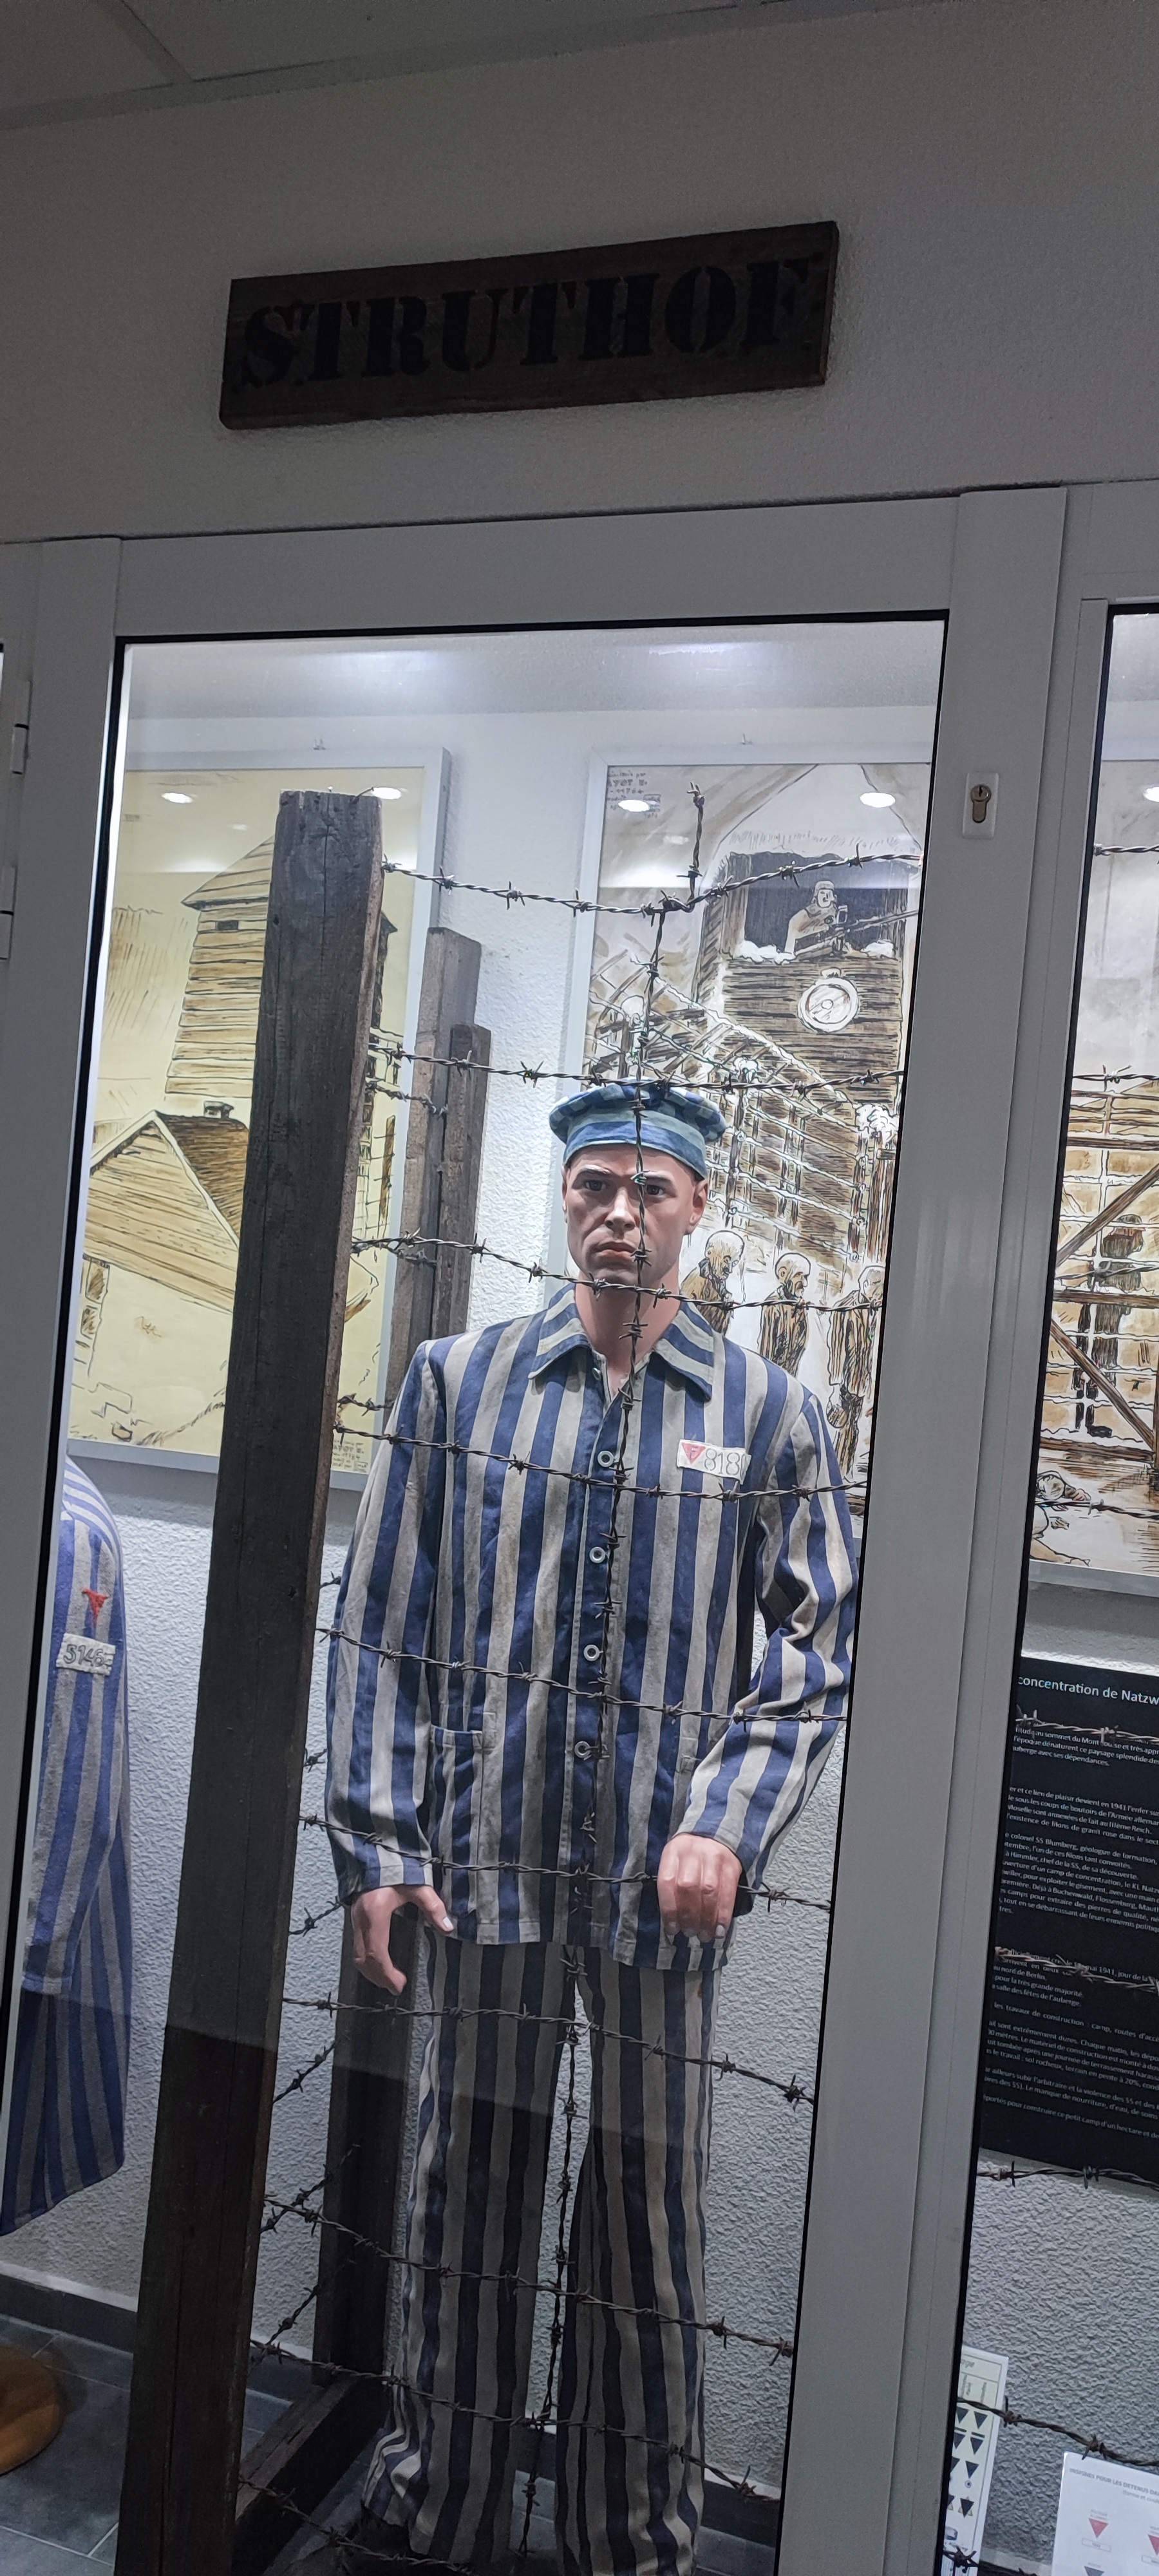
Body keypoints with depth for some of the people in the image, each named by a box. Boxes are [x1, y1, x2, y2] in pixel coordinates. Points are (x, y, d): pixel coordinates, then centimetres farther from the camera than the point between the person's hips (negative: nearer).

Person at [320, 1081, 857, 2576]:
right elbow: (381, 1627, 4)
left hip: (662, 1881, 0)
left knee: (647, 2218, 10)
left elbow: (815, 1652, 3)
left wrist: (727, 1828, -9)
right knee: (464, 2193, 14)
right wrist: (377, 1846, -1)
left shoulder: (765, 1414, 3)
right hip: (485, 1863, 1)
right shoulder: (458, 1381, 5)